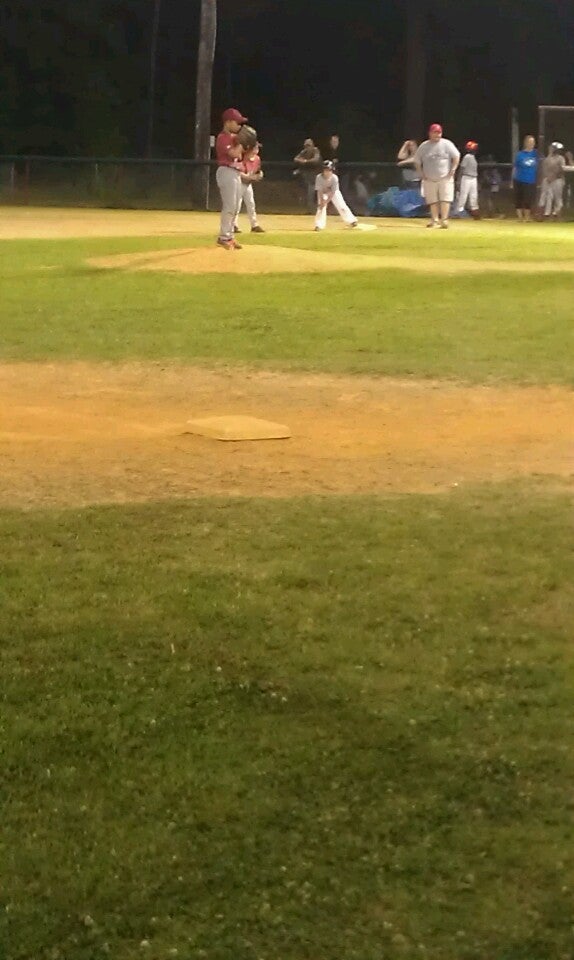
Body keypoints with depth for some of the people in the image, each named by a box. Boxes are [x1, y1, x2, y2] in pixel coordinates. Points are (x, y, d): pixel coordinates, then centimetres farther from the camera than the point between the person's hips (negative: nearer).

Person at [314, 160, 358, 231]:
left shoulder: (334, 178, -31)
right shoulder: (319, 177, -29)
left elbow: (333, 192, -27)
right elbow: (319, 191, -25)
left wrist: (326, 201, -32)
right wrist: (322, 201, -33)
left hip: (334, 193, 0)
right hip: (323, 193, 0)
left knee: (342, 207, -5)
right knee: (320, 207, -16)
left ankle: (352, 221, 6)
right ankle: (319, 225, -9)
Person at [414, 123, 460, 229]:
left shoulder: (447, 144, -2)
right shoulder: (424, 146, 3)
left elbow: (456, 156, 0)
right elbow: (417, 161, 11)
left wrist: (453, 170, -8)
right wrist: (421, 174, 2)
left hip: (445, 178, -2)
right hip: (429, 179, 2)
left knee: (445, 198, -11)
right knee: (432, 200, 5)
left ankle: (444, 219, -12)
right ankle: (435, 220, 15)